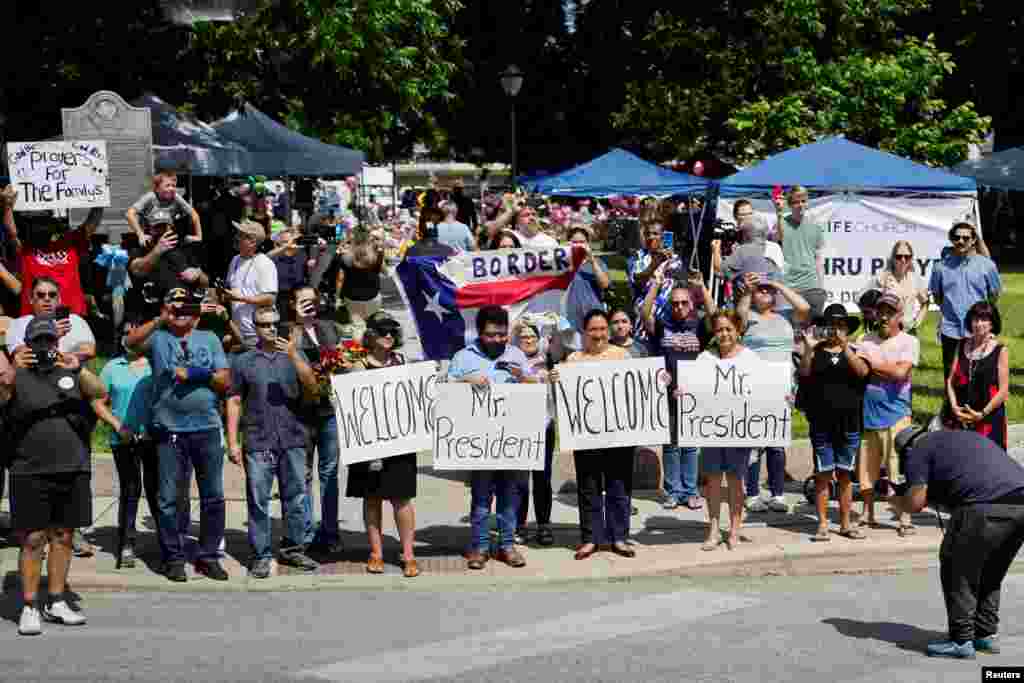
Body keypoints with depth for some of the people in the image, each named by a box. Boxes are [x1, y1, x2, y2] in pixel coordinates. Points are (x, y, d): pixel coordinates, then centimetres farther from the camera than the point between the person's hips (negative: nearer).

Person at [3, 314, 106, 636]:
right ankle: (29, 608, 2)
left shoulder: (71, 372, 12)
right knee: (32, 540, -3)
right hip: (30, 473, -3)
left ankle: (56, 603, 17)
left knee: (63, 537, 8)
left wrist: (78, 369, -22)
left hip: (73, 470, 3)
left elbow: (99, 392, -4)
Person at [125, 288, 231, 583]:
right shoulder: (157, 337, 6)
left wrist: (198, 374, -8)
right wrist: (160, 321, -25)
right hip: (169, 430, -2)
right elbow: (131, 342, -16)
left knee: (213, 497, 5)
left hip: (207, 428, 2)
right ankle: (173, 558, 12)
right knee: (169, 498, 2)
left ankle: (209, 556, 16)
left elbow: (226, 382, 7)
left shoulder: (209, 339, 13)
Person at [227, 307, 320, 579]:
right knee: (258, 501, -1)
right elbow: (234, 402, 6)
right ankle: (261, 555, 6)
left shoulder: (295, 356, 10)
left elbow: (312, 390, -4)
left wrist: (294, 355, -14)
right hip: (258, 444, -2)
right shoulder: (243, 361, 7)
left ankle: (293, 549, 17)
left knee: (296, 498, 5)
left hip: (293, 441, 2)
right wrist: (232, 441, 0)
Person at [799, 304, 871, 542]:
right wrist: (808, 348, -25)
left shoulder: (854, 352, 8)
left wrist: (845, 346, -22)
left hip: (849, 424, 1)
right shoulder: (816, 353, 5)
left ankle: (845, 523, 15)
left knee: (845, 475, 8)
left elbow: (862, 371, -12)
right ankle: (822, 524, 7)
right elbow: (804, 373, -11)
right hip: (821, 424, -1)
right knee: (823, 474, 1)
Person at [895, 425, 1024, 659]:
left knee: (958, 571, 8)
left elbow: (915, 503, 2)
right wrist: (936, 495, 35)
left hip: (987, 506, -8)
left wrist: (906, 493, 22)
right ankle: (987, 635, 26)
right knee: (990, 574, 23)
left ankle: (961, 641, 8)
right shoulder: (966, 436, 35)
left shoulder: (919, 450, 11)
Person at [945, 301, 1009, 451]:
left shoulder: (1000, 351, -3)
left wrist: (982, 414, -12)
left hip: (988, 418, -4)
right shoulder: (962, 346, 9)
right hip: (960, 417, 4)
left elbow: (1003, 390, -6)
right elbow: (950, 380, 8)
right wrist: (954, 406, -6)